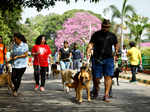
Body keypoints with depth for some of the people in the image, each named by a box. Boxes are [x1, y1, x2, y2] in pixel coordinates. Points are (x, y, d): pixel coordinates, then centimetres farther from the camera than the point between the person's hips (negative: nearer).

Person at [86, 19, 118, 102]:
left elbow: (116, 44, 24)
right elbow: (91, 44, -8)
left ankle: (106, 96, -7)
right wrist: (88, 52, -24)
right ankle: (96, 90, 31)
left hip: (108, 59, 1)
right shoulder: (96, 35, 2)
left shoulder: (112, 36, 10)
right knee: (96, 77, 0)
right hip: (97, 59, -1)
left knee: (108, 76, -10)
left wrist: (116, 51, 7)